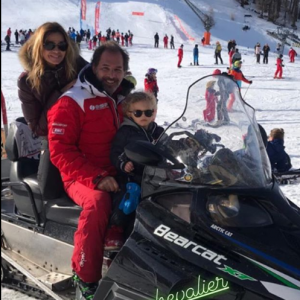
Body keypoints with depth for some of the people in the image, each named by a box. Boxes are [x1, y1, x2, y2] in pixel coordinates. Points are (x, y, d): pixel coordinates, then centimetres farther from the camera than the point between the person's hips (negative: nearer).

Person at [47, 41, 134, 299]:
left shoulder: (125, 99, 13)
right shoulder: (72, 102, -6)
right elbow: (60, 152, -13)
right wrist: (97, 178, -25)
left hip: (119, 175, 6)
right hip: (83, 178, -6)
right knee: (98, 201, -36)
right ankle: (86, 277, -19)